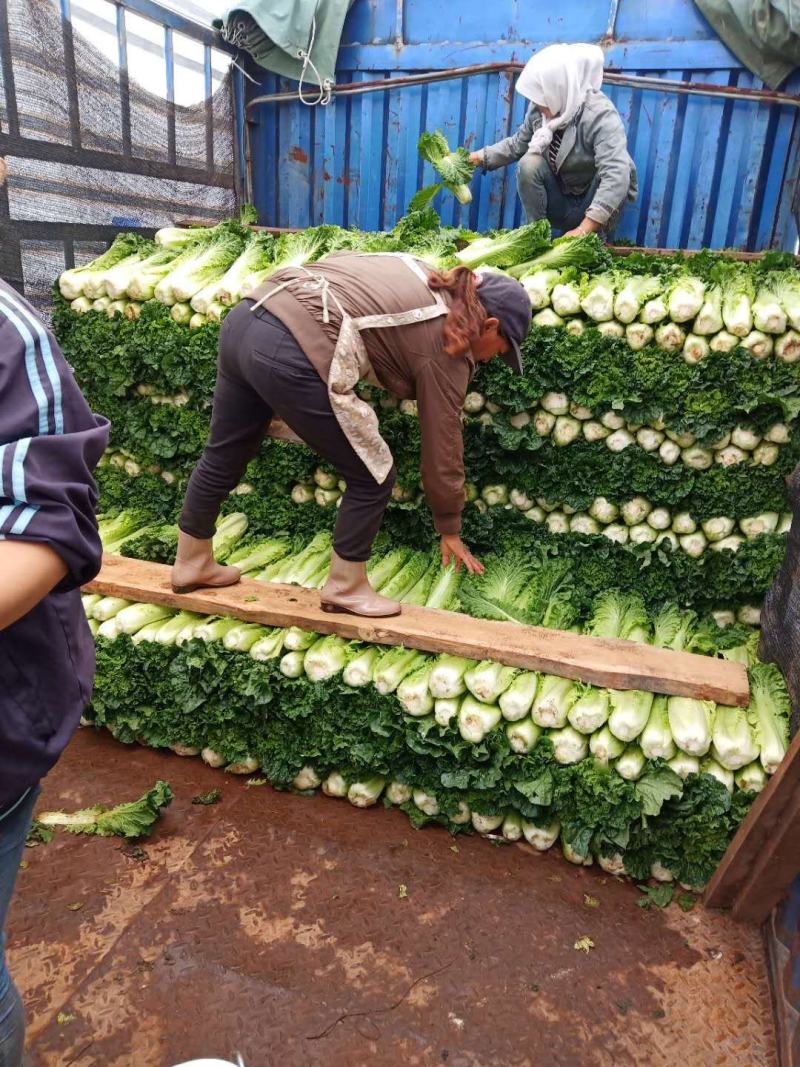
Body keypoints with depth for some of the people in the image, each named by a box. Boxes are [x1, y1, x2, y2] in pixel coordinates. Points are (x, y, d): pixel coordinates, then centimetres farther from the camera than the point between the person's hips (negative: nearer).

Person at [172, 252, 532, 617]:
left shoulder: (422, 277, 22)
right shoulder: (447, 345, 2)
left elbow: (339, 260, 29)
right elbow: (442, 444, 8)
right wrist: (450, 530, 20)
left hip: (244, 319, 10)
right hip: (290, 356, -9)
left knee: (222, 458, 24)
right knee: (372, 478, 7)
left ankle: (192, 564, 44)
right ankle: (344, 588, 22)